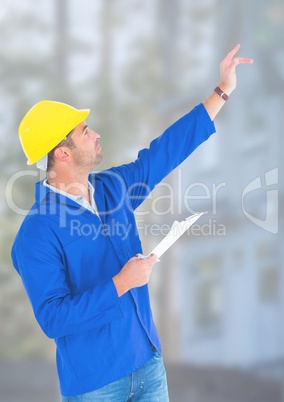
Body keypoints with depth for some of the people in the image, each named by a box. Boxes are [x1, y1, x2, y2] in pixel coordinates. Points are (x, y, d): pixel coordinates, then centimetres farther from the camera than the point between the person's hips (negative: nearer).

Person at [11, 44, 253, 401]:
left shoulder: (112, 188, 4)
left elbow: (166, 150, 12)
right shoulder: (37, 235, -19)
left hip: (148, 362, 7)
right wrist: (121, 283, -24)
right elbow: (53, 319, -24)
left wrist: (223, 91, 13)